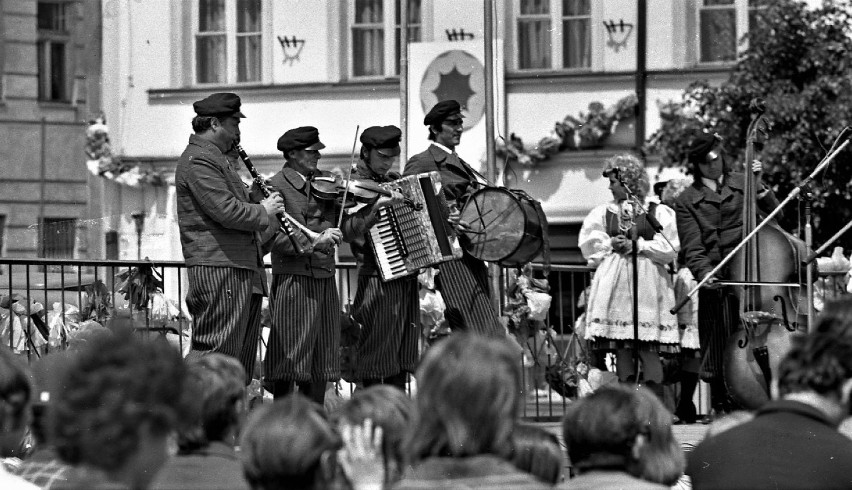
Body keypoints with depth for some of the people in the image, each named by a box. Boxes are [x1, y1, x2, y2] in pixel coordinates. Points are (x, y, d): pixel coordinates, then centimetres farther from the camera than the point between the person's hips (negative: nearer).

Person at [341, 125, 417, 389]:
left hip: (407, 277, 8)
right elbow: (351, 229, -22)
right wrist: (378, 205, -33)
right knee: (376, 357, -8)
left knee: (403, 354, 9)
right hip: (377, 277, -8)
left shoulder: (395, 181, 16)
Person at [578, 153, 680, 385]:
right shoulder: (602, 213, 11)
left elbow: (670, 249, -4)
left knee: (648, 350, -7)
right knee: (621, 349, 0)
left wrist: (637, 245, -9)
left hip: (648, 282, -3)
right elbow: (589, 247, 10)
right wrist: (611, 245, -4)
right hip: (613, 282, 3)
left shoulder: (659, 213, 2)